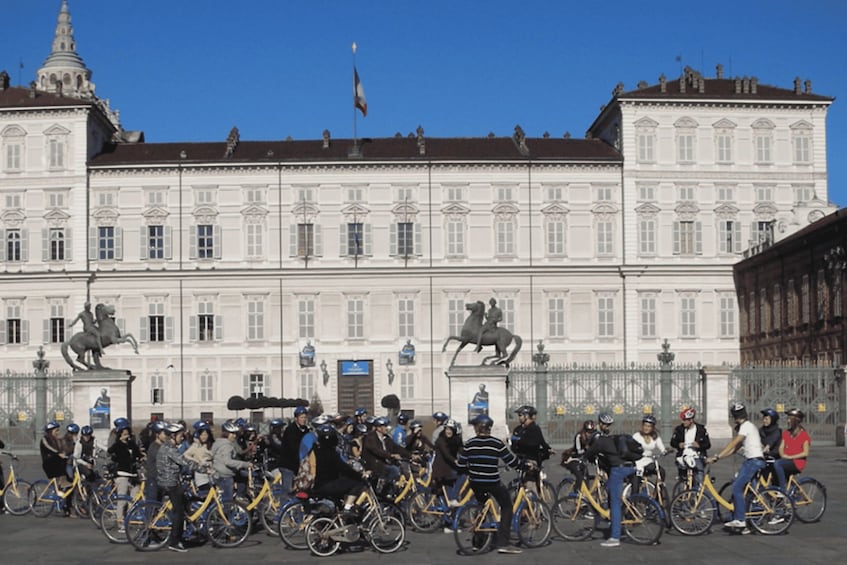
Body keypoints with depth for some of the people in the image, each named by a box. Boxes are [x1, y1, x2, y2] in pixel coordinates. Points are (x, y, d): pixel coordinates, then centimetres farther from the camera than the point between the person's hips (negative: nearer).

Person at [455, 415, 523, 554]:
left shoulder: (469, 444, -3)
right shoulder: (497, 443, -9)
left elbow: (460, 466, 0)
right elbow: (512, 461, -2)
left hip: (475, 483, 3)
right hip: (493, 483, -3)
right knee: (506, 507, 11)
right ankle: (502, 543, 0)